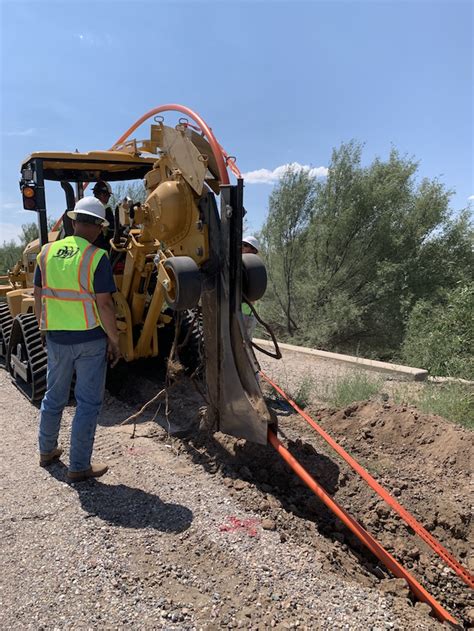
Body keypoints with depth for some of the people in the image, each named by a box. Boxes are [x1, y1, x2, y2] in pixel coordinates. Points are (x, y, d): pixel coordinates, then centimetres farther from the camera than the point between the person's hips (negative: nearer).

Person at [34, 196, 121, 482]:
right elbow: (104, 303, -17)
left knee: (54, 397, 22)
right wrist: (114, 340, -8)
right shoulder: (97, 257, -15)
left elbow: (39, 297, 8)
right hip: (90, 340, -5)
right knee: (89, 403, 6)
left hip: (56, 338, 6)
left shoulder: (47, 252, 2)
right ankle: (79, 467, 13)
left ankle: (47, 451, 39)